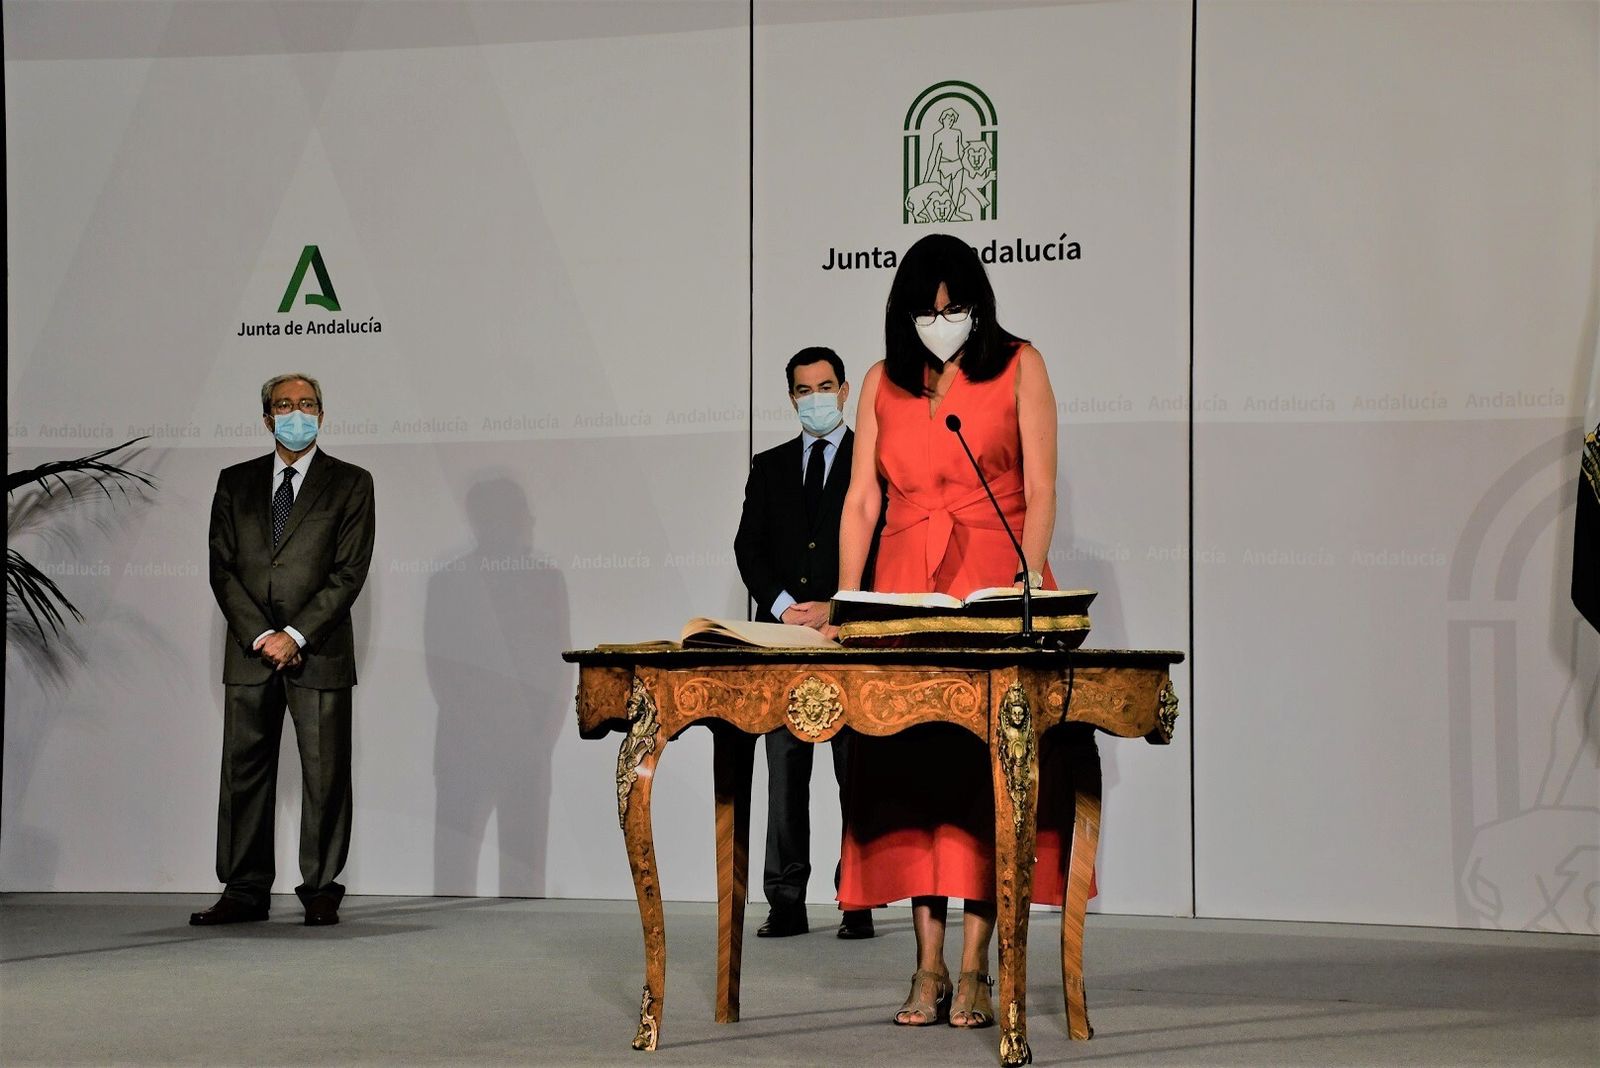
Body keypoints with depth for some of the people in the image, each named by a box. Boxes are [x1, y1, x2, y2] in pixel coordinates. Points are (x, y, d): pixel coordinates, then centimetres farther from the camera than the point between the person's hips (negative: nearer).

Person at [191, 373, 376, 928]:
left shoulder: (350, 484, 4)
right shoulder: (235, 482, 12)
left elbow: (349, 572, -4)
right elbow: (222, 568, 5)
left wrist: (295, 635, -12)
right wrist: (260, 637, -8)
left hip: (319, 652, -2)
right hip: (249, 652, 3)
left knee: (325, 774, -1)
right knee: (244, 772, 3)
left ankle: (321, 891, 7)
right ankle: (245, 891, 8)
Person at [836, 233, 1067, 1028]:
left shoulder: (1017, 367, 3)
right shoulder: (884, 382, 11)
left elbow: (1040, 490, -2)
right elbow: (862, 500, 8)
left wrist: (1027, 584, -15)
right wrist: (847, 599, -4)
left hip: (994, 591, -3)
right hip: (904, 593, 3)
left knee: (985, 767, -6)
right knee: (909, 765, -1)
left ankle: (974, 970, -4)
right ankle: (927, 968, 3)